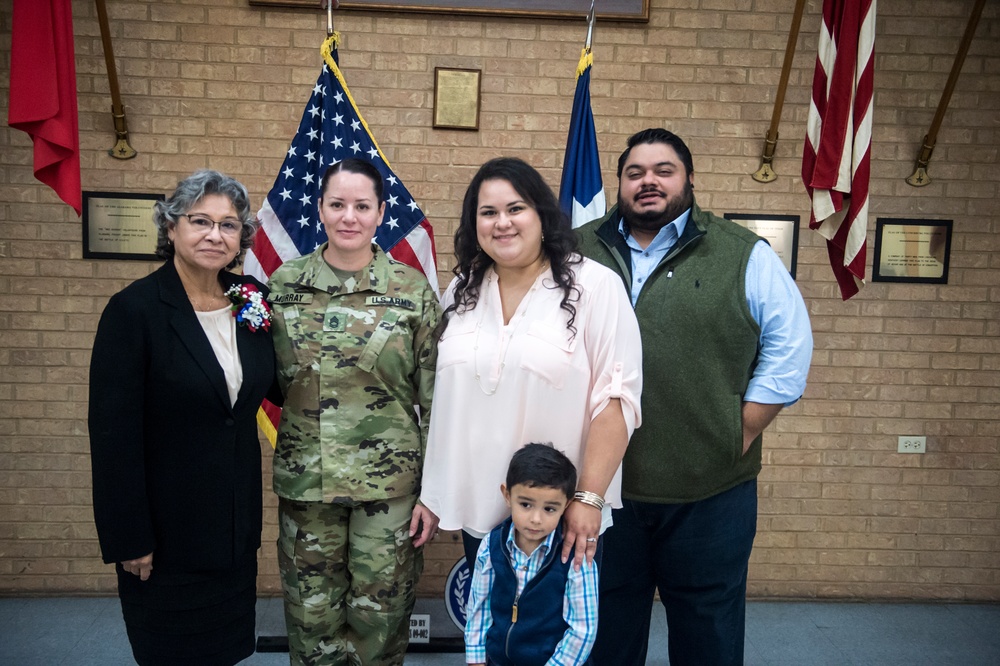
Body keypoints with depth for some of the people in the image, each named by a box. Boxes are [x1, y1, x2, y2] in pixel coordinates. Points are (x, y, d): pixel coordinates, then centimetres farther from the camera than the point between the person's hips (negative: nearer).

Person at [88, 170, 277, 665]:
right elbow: (112, 433, -15)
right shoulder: (134, 309, -15)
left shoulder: (251, 304, 0)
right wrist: (130, 539, -14)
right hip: (166, 527, -4)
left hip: (236, 523, 5)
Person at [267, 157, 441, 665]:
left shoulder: (413, 290, -5)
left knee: (380, 616, 11)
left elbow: (435, 399, -3)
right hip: (305, 481, 2)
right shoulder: (284, 284, 1)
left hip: (390, 484, -2)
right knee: (312, 618, 15)